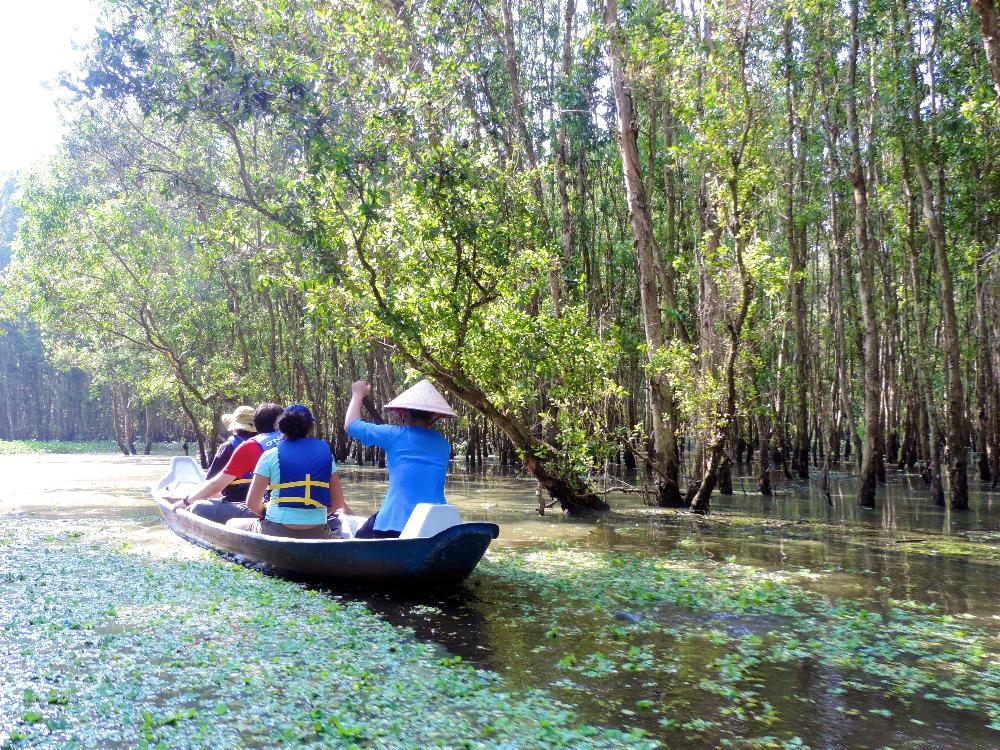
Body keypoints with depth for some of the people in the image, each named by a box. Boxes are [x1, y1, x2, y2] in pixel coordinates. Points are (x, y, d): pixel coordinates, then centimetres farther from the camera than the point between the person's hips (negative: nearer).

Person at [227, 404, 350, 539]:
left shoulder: (270, 456, -1)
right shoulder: (325, 453, 5)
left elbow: (252, 503, -2)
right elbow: (338, 503, 4)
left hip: (277, 531, -1)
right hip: (317, 535, 1)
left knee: (231, 524, 25)